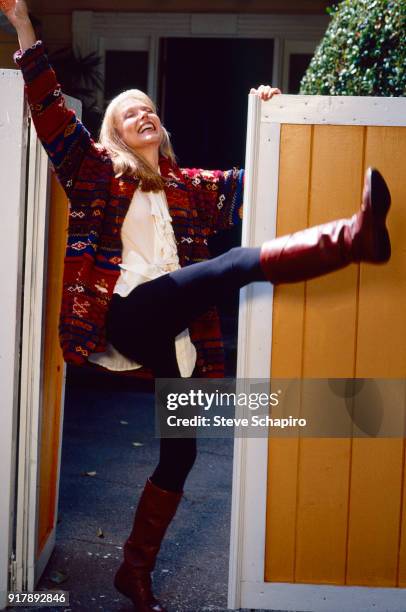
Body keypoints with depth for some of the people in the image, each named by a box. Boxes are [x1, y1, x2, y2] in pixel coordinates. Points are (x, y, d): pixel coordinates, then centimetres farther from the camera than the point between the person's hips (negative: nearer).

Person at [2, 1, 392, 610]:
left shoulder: (188, 187, 22)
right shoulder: (99, 172, 10)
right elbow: (51, 112, 0)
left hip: (171, 335, 6)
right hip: (128, 314, -6)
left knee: (180, 452, 5)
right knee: (242, 263, -25)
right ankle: (354, 236, -42)